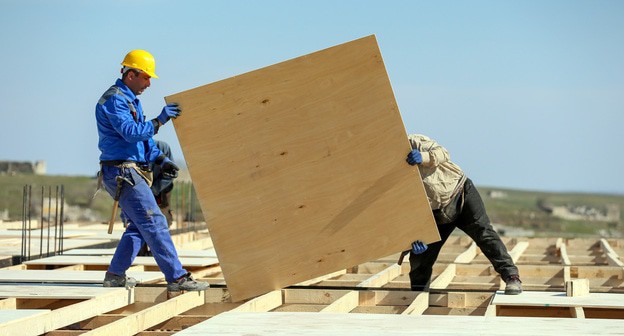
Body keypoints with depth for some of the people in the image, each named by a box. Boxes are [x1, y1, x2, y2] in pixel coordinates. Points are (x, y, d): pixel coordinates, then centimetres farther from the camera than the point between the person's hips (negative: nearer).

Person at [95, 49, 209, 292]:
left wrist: (160, 159, 12)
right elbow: (131, 132, -25)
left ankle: (115, 275, 17)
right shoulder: (114, 99, -13)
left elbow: (143, 137, 23)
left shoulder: (130, 100, 20)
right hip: (122, 173, -11)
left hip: (130, 173, 11)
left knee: (138, 225, 14)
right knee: (154, 223, -12)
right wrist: (160, 120, -21)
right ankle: (177, 277, -13)